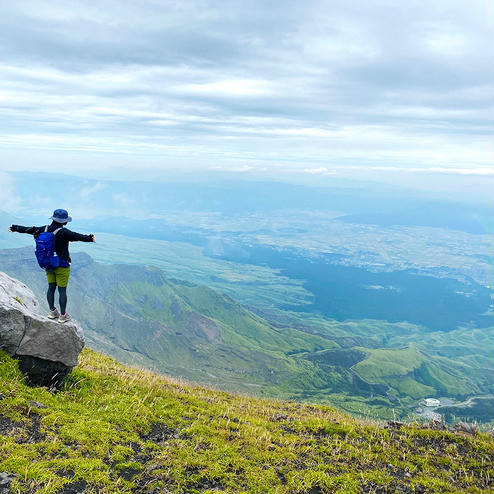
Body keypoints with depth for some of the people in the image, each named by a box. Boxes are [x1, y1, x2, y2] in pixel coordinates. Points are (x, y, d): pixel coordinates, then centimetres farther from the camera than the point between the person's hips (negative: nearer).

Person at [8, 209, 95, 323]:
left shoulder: (44, 229, 0)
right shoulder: (63, 232, -20)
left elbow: (29, 229, 11)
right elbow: (77, 236, -33)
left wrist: (15, 228, 25)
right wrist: (89, 238, -38)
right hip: (62, 266, -7)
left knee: (51, 288, 17)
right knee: (62, 290, 3)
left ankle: (52, 311, 29)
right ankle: (63, 315, 11)